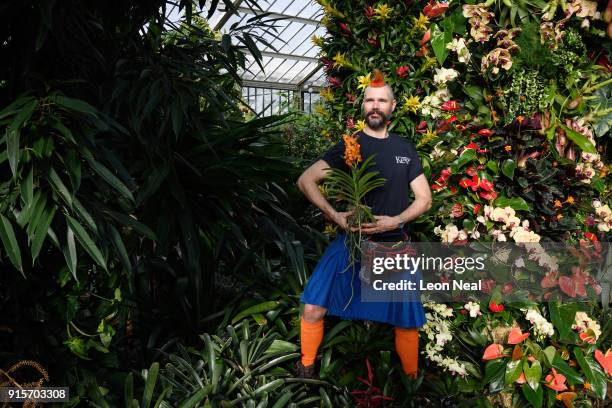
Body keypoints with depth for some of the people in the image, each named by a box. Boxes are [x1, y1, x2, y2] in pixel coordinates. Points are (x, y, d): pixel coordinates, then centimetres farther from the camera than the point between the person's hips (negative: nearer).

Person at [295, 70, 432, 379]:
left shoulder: (405, 149, 9)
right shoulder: (350, 145, 0)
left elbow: (424, 199, 9)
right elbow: (306, 180, -5)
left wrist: (396, 220, -10)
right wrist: (335, 216, -17)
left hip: (394, 244, 2)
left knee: (407, 320, 8)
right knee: (313, 308, -10)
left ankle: (412, 379, 31)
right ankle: (306, 369, 15)